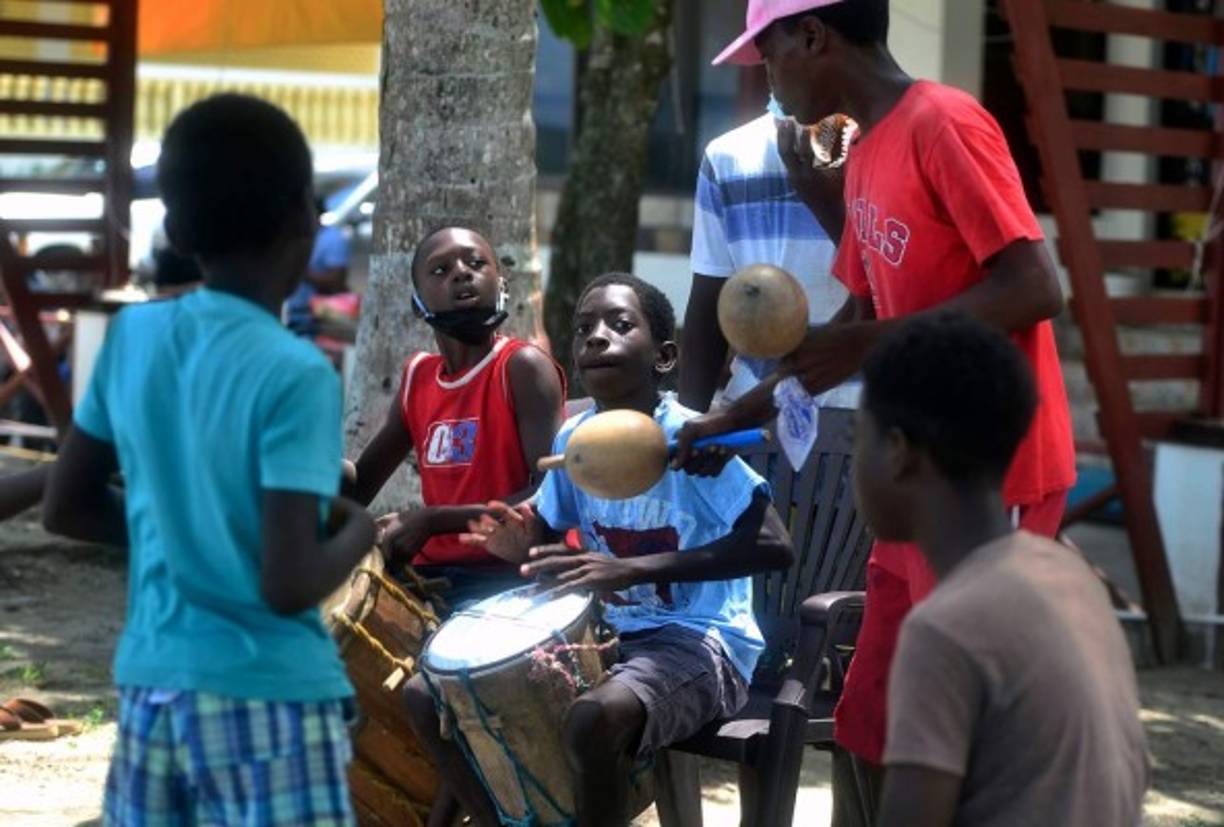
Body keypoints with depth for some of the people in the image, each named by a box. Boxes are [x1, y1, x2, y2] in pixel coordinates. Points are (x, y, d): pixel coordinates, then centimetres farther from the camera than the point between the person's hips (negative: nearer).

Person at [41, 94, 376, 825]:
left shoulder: (132, 337, 3)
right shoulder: (296, 375, -15)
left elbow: (66, 507, 13)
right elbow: (288, 587, -19)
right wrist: (358, 531, 0)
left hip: (150, 691, 7)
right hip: (269, 704, -7)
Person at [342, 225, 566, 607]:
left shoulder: (525, 367, -7)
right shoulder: (417, 375, 14)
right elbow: (360, 484, 22)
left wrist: (431, 521, -19)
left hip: (512, 574, -7)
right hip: (434, 574, 7)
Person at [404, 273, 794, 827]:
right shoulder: (573, 439, 3)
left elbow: (775, 547, -27)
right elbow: (550, 532, 19)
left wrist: (633, 569, -32)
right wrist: (524, 548, -7)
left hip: (699, 642, -7)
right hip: (605, 636, 7)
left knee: (594, 718, -38)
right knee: (428, 696, 0)